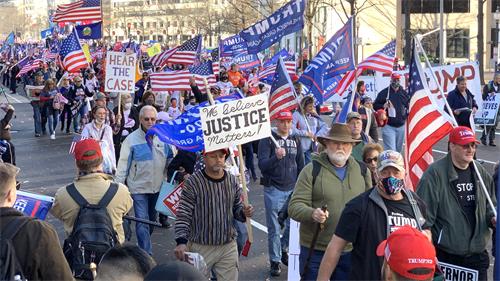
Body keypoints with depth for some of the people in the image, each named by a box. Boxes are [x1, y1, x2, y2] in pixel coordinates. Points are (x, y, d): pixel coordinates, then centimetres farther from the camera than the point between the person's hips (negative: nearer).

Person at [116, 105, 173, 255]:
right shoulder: (131, 139, -9)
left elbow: (170, 159, 11)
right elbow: (123, 164, -7)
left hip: (158, 186, 4)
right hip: (139, 187, -4)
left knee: (152, 218, 19)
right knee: (142, 221, -7)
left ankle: (144, 244, 40)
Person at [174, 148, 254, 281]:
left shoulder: (232, 180, 3)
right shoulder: (193, 182, -12)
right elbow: (183, 215, -14)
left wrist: (244, 212, -9)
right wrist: (181, 242, -26)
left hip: (228, 247, 4)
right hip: (200, 248, -4)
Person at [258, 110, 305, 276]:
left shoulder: (295, 141, 10)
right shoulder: (267, 140, -4)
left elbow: (300, 165, 16)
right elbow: (262, 165, -14)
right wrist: (276, 157, -31)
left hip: (293, 190, 4)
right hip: (274, 190, -4)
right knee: (274, 228, 1)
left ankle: (284, 250, 31)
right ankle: (275, 261, 12)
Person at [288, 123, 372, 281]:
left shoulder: (362, 171, 9)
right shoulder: (312, 170, -4)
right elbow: (295, 206, -9)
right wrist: (312, 213, -27)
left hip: (350, 251, 3)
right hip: (315, 252, -3)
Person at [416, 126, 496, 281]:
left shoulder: (481, 172, 8)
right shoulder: (435, 173, -12)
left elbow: (489, 206, 22)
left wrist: (492, 218, 0)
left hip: (477, 254, 6)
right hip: (445, 255, -5)